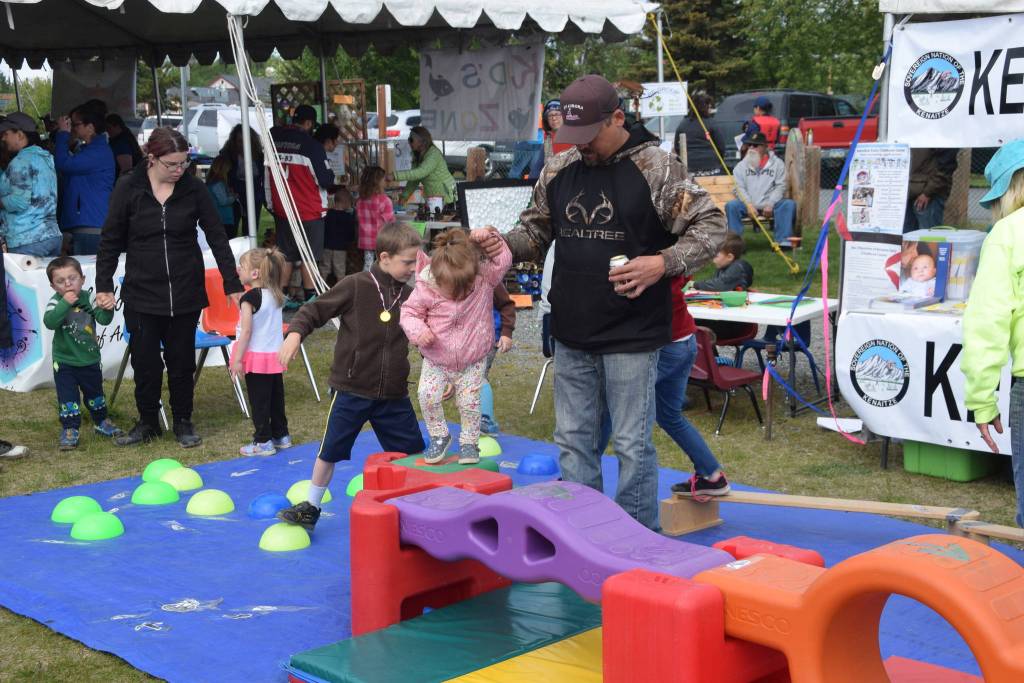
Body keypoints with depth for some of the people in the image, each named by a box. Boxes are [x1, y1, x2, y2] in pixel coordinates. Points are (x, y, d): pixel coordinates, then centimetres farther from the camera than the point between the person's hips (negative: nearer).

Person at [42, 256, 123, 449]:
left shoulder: (88, 298, -7)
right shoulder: (56, 302, -13)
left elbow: (104, 319, -15)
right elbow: (49, 322, -31)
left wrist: (107, 309, -37)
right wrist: (65, 303, -39)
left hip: (90, 359, 3)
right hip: (64, 361, -2)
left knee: (95, 393, 18)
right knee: (68, 397, -2)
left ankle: (101, 422, 36)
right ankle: (69, 430, 8)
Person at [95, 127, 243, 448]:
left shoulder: (194, 189, -4)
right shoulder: (128, 188, -6)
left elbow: (217, 238, 0)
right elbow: (110, 241, 1)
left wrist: (232, 284, -1)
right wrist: (104, 286, 0)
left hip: (185, 291, 1)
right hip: (142, 292, 0)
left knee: (182, 360, 8)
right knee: (145, 361, 5)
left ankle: (183, 422, 24)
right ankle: (147, 422, 23)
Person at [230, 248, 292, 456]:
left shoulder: (250, 298, -17)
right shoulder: (276, 296, 5)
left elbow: (246, 331, -19)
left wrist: (237, 359, -15)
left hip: (256, 357, -7)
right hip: (275, 354, 7)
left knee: (259, 401, 0)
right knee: (276, 397, 16)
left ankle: (263, 442, 5)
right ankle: (281, 435, 26)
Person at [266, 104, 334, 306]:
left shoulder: (274, 137, 1)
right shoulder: (312, 145, -15)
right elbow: (326, 180, -11)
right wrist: (331, 176, 9)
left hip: (280, 209, 5)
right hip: (309, 210, -5)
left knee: (286, 254, 13)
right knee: (310, 256, 4)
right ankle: (310, 299, 6)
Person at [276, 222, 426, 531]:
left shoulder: (409, 296, 2)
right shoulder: (355, 286, -13)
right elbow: (315, 311, -9)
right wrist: (295, 333, -26)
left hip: (393, 393, 4)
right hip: (352, 389, -4)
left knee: (413, 452, 8)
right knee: (330, 450, 6)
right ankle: (311, 508, 24)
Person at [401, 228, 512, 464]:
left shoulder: (484, 277, -19)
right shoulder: (425, 289, -20)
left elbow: (504, 261, -19)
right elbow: (409, 311, -9)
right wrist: (417, 330, -27)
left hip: (472, 362, 0)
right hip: (436, 361, 0)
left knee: (469, 402, 2)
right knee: (427, 395, -9)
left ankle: (469, 442, 26)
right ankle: (439, 436, 15)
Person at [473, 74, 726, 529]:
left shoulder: (656, 168, -9)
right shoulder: (558, 170, 7)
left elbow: (711, 226, -7)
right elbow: (537, 229, 19)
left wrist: (663, 263, -22)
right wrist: (505, 243, -2)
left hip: (631, 338, -6)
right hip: (571, 336, 6)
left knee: (632, 445, 2)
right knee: (573, 440, 14)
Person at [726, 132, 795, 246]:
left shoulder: (777, 163, 9)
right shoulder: (741, 166, 12)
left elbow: (780, 186, 0)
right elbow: (739, 188, 1)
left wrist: (770, 204, -14)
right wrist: (749, 205, -15)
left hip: (769, 204, -1)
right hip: (748, 203, 1)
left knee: (789, 204, -28)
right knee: (731, 205, -28)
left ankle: (783, 241, -31)